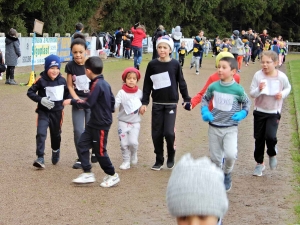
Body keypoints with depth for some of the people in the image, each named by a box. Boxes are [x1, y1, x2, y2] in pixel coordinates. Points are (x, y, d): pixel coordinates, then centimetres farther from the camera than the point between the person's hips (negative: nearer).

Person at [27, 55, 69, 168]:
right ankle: (40, 158, -13)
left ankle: (56, 152, 44)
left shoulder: (62, 80, -3)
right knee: (41, 133, -17)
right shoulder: (41, 80, -15)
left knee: (56, 134, 19)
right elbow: (30, 92, -11)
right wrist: (40, 99, -23)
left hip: (57, 112, 3)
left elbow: (66, 93, 14)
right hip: (43, 112, -3)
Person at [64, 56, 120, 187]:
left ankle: (112, 176, 15)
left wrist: (72, 102, -13)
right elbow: (112, 100, 15)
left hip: (101, 125, -10)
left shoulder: (97, 84, -20)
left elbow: (88, 103, -22)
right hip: (94, 123, 10)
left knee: (100, 151, 1)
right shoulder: (104, 83, 8)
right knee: (82, 144, 7)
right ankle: (87, 173, 10)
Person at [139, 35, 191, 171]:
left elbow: (181, 83, 5)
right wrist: (144, 103, 1)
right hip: (157, 104, 2)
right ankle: (159, 160, 19)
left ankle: (171, 156, 15)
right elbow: (147, 84, 3)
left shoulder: (175, 64, -3)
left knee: (169, 132, -11)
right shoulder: (152, 64, -1)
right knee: (156, 133, 4)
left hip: (171, 104, -2)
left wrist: (187, 99, 5)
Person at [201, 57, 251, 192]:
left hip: (230, 128, -2)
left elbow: (247, 103, 6)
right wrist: (204, 111, -4)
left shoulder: (238, 89, -10)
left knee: (230, 154, -20)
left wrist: (242, 114, -11)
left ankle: (227, 174, 9)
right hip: (214, 127, 3)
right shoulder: (213, 86, -4)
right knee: (215, 158, 9)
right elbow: (205, 99, 13)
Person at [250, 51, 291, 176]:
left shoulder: (281, 77, -11)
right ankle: (259, 163, 26)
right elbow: (252, 94, -8)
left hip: (274, 112, -1)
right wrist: (259, 89, -28)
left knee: (270, 136, -16)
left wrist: (283, 94, -11)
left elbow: (288, 88, 9)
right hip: (259, 111, 1)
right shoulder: (258, 75, -12)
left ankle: (272, 154, 17)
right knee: (259, 138, 9)